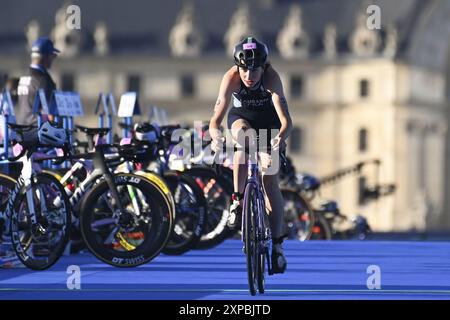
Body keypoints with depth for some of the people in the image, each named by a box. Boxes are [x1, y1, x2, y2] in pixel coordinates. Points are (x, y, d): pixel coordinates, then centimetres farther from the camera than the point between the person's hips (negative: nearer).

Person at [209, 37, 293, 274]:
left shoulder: (271, 77, -34)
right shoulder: (231, 77, -31)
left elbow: (286, 121, -43)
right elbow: (215, 120, -36)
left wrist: (281, 136, -64)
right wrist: (216, 135, -57)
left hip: (269, 122, -1)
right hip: (241, 117, 1)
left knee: (270, 181, -10)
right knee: (242, 137, -36)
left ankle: (277, 243, 0)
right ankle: (238, 200, -22)